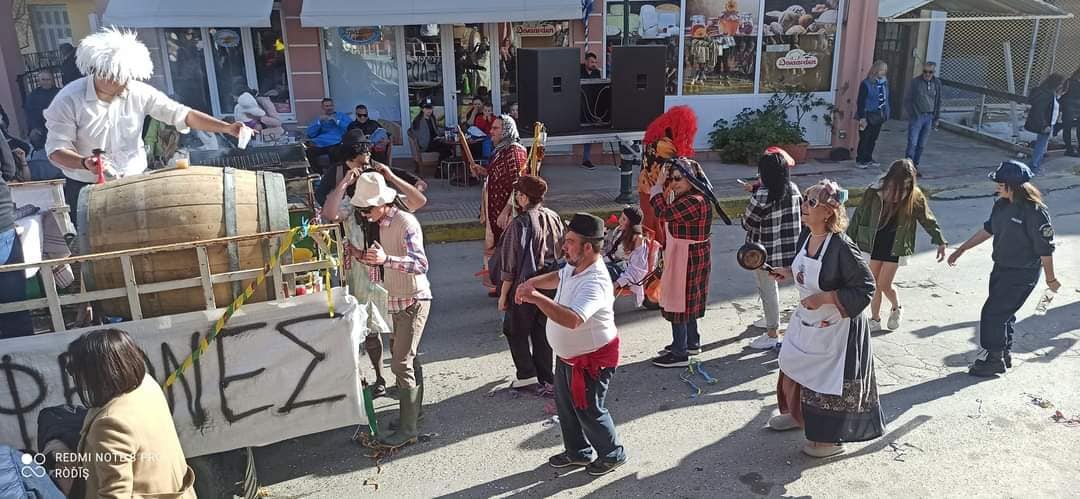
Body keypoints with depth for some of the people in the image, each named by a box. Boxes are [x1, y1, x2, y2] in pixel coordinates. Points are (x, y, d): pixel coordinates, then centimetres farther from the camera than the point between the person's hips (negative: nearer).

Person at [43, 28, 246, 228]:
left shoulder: (139, 93, -7)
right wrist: (84, 163, -34)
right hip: (86, 190, -2)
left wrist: (226, 127, -20)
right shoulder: (69, 100, -13)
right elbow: (56, 149, -13)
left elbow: (182, 114, -9)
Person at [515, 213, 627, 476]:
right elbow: (557, 277, 18)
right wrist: (532, 282, -1)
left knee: (588, 410, 9)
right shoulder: (574, 267, -5)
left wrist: (536, 297, -48)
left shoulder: (595, 283, -36)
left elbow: (572, 319, -50)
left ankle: (612, 454, 34)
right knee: (565, 405, 22)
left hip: (592, 358, -9)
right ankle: (577, 451, 43)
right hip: (567, 355, 9)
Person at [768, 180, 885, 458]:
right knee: (790, 368, 22)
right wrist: (789, 273, 3)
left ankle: (831, 439, 29)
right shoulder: (806, 236, -4)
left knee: (828, 381, 7)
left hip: (835, 327, -8)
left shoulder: (841, 247, -28)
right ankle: (797, 415, 48)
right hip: (806, 320, 8)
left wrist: (824, 297, -28)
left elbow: (865, 288, -24)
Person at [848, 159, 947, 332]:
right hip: (873, 244, 1)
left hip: (895, 247, -1)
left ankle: (897, 308, 29)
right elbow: (859, 217, -2)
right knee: (874, 284, 8)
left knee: (884, 285, -3)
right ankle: (875, 319, 25)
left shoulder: (915, 196, -10)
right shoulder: (874, 192, -11)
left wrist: (940, 242, 5)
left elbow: (928, 220, 3)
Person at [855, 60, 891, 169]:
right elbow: (861, 102, -13)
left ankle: (868, 159, 24)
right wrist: (862, 117, -17)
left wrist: (888, 112, 7)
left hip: (879, 116, 6)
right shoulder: (866, 84, -11)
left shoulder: (884, 83, 7)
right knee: (865, 139, 1)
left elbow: (886, 99, 12)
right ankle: (860, 160, 11)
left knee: (873, 139, 13)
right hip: (869, 116, -6)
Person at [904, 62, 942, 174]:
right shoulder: (916, 82, -5)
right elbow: (907, 100, -2)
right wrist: (911, 114, -10)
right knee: (912, 143, -10)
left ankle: (915, 166, 16)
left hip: (929, 117, 4)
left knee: (921, 145, 8)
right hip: (916, 117, -4)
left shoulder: (937, 83, 6)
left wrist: (937, 118, 10)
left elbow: (938, 101, 13)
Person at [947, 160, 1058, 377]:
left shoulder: (1035, 212, -23)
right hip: (1001, 268, 8)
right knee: (1003, 313, 18)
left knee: (993, 313, -5)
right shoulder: (1002, 205, 1)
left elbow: (1045, 248, -17)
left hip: (1022, 274, -8)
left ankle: (994, 359, 10)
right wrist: (962, 249, 18)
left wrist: (1051, 278, -9)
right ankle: (1004, 354, 34)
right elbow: (988, 229, 15)